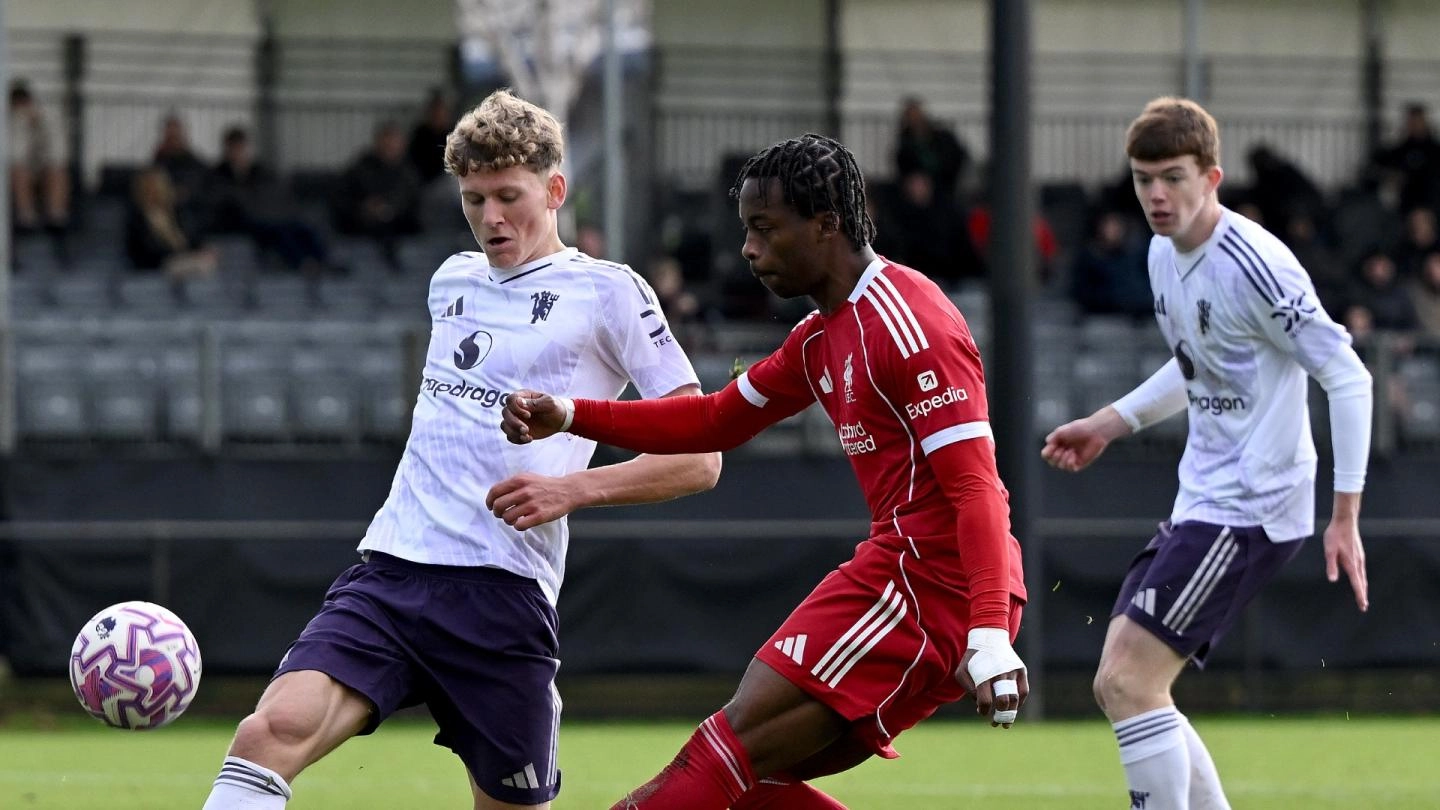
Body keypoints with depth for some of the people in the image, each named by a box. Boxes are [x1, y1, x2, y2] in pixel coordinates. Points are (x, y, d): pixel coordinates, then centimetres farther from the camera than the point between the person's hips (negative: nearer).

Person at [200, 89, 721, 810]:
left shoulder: (606, 293, 3)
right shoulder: (453, 280, 20)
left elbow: (699, 457, -1)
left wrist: (573, 490, -13)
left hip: (502, 591, -4)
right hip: (390, 571, 4)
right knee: (272, 731, -20)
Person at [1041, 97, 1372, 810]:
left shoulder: (1255, 266, -18)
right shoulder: (1164, 254, 9)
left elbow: (1347, 376, -18)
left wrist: (1344, 516, -21)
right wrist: (1110, 424, 23)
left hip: (1251, 510, -10)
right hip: (1200, 504, 10)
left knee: (1128, 683, -15)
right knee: (1119, 687, 7)